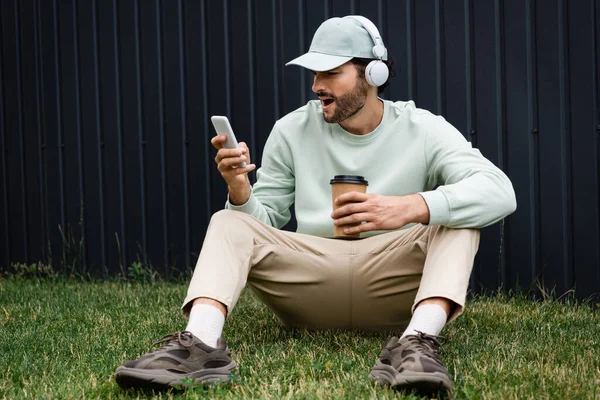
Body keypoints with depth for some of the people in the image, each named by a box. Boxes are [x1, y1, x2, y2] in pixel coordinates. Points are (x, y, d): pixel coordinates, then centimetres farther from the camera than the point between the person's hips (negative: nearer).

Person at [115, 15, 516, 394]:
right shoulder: (292, 131, 5)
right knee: (229, 223, -14)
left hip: (394, 281, -2)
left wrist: (410, 207, -36)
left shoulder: (422, 130, -3)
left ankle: (417, 342, -46)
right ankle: (201, 345, -40)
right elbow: (265, 219, 8)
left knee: (457, 221, -24)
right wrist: (240, 190, -17)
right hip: (311, 275, 2)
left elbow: (499, 191, -19)